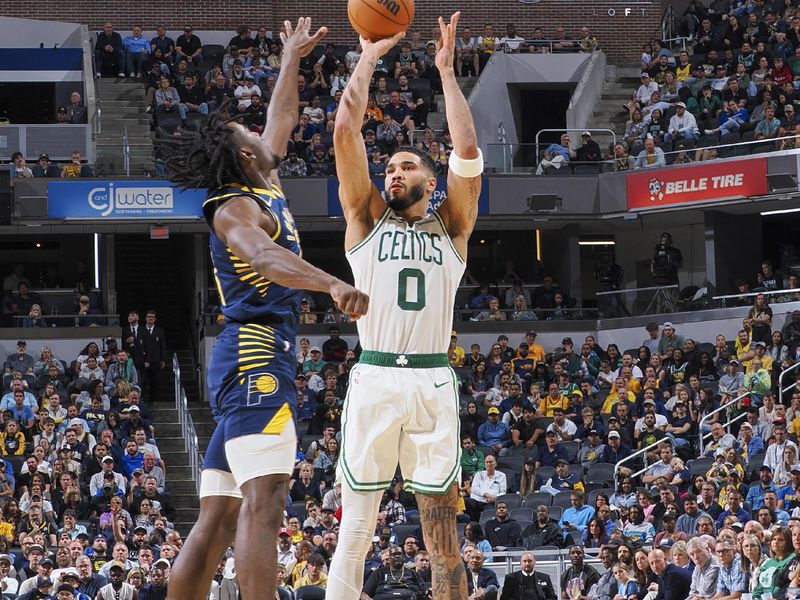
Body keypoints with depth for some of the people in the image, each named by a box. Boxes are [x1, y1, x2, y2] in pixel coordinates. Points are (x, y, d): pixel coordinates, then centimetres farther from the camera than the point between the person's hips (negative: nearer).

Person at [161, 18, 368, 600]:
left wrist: (292, 61, 45)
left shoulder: (262, 191, 20)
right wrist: (333, 284, -45)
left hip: (247, 361, 10)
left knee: (217, 518, 4)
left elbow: (283, 122, 39)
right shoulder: (235, 208, -7)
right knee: (263, 499, -23)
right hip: (259, 355, -10)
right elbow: (264, 256, -30)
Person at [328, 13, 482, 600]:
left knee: (443, 533, 2)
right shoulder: (368, 217, 14)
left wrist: (446, 69, 6)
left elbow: (468, 150, 0)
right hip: (374, 379, 0)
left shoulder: (451, 226, 14)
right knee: (356, 525, -2)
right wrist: (369, 58, 9)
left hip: (433, 382, 0)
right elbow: (346, 132, 4)